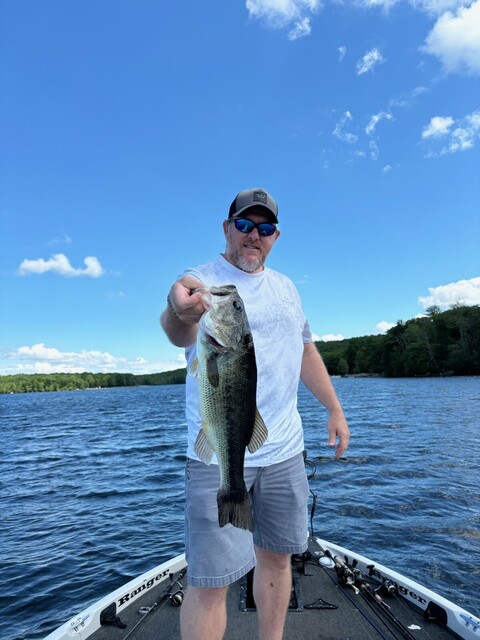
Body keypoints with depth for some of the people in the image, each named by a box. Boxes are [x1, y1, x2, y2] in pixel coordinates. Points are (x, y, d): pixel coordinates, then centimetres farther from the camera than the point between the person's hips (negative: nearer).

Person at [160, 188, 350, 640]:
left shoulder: (285, 286, 14)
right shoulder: (202, 279, -7)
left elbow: (305, 350, 20)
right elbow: (181, 333, -28)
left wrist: (334, 409, 17)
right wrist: (179, 311, -52)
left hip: (284, 450, 6)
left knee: (276, 556, 16)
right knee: (211, 579, -3)